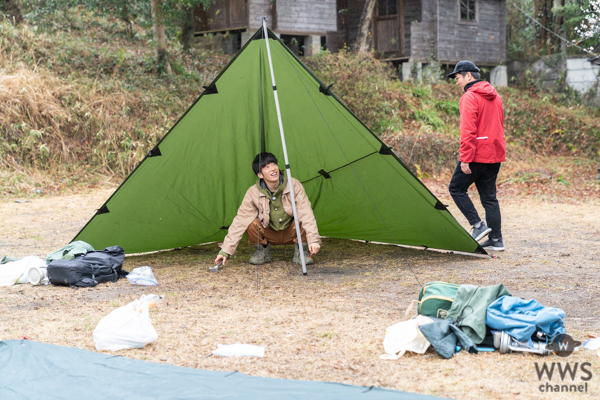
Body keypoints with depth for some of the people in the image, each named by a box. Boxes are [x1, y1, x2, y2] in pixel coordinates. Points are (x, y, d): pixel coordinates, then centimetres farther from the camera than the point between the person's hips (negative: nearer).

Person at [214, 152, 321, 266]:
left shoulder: (294, 185, -19)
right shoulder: (253, 193, -16)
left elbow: (306, 213, -27)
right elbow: (240, 222, -17)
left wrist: (313, 240, -40)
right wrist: (226, 250, -22)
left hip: (291, 233, -1)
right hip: (270, 234, 1)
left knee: (304, 222, -32)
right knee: (251, 223, -28)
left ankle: (300, 251, -3)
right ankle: (262, 251, 1)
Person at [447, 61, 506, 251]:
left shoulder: (470, 97, -12)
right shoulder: (495, 96, 16)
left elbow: (468, 130, -19)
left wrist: (465, 158, -19)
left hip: (477, 155, -8)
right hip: (494, 155, 8)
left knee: (456, 188, 5)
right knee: (489, 196, 11)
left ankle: (478, 225, -3)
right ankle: (496, 239, 9)